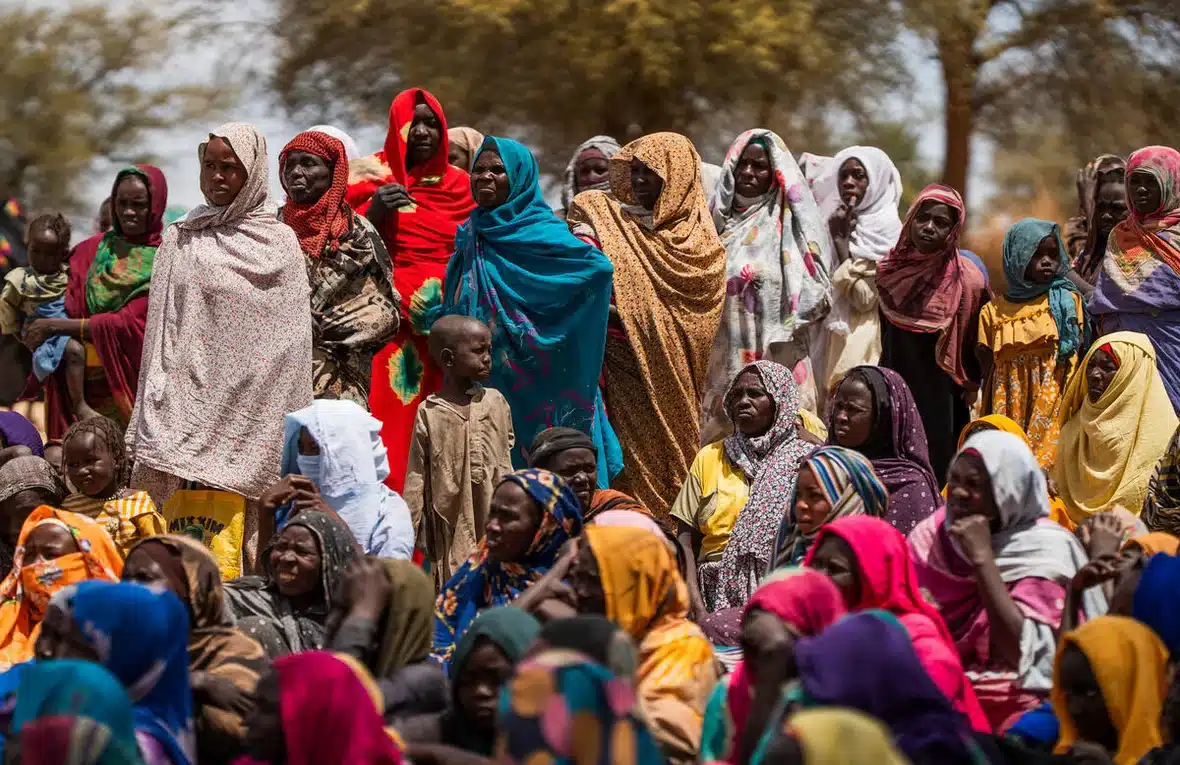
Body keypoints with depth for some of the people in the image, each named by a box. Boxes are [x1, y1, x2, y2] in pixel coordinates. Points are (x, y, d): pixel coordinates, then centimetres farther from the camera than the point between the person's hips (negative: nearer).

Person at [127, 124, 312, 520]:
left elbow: (292, 339, 4)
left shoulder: (279, 243, 4)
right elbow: (161, 333, 10)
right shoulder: (180, 240, 10)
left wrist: (293, 424, -1)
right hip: (193, 402, 1)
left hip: (253, 407, -1)